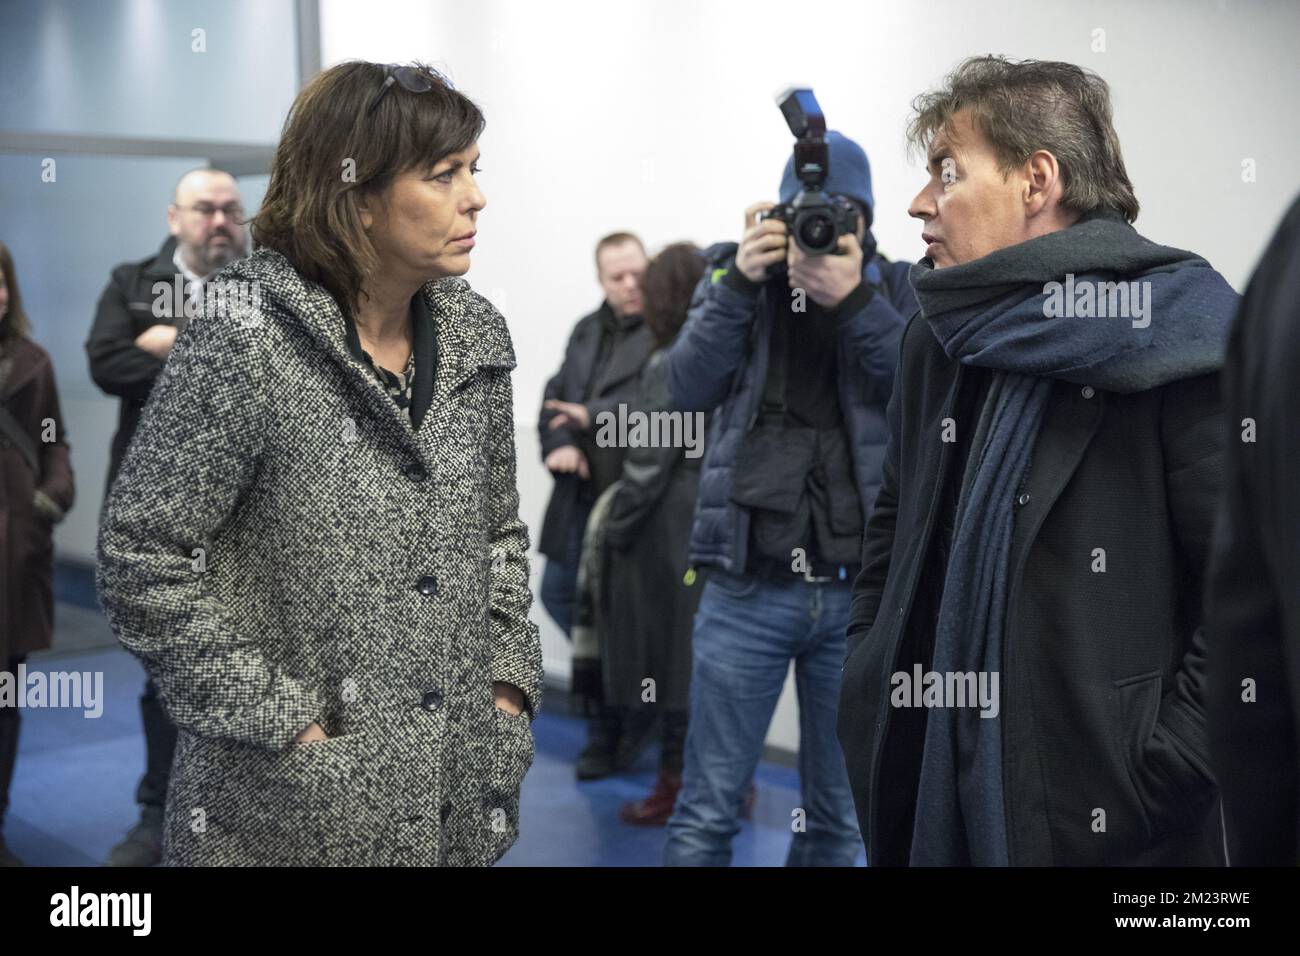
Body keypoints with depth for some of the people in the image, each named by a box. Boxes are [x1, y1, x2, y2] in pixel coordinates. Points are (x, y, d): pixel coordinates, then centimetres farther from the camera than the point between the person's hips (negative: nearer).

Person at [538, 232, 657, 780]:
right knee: (558, 593, 15)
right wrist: (560, 443, -6)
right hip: (580, 494, 9)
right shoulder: (587, 331, 15)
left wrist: (594, 416, -18)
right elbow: (554, 399, 13)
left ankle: (607, 733, 18)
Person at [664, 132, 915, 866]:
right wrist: (739, 282, -16)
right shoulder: (737, 276, 8)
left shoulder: (893, 288, 8)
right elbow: (691, 388, -5)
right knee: (707, 812, 2)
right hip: (748, 587, -1)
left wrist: (853, 300, -19)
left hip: (860, 589, 1)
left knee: (840, 817, 11)